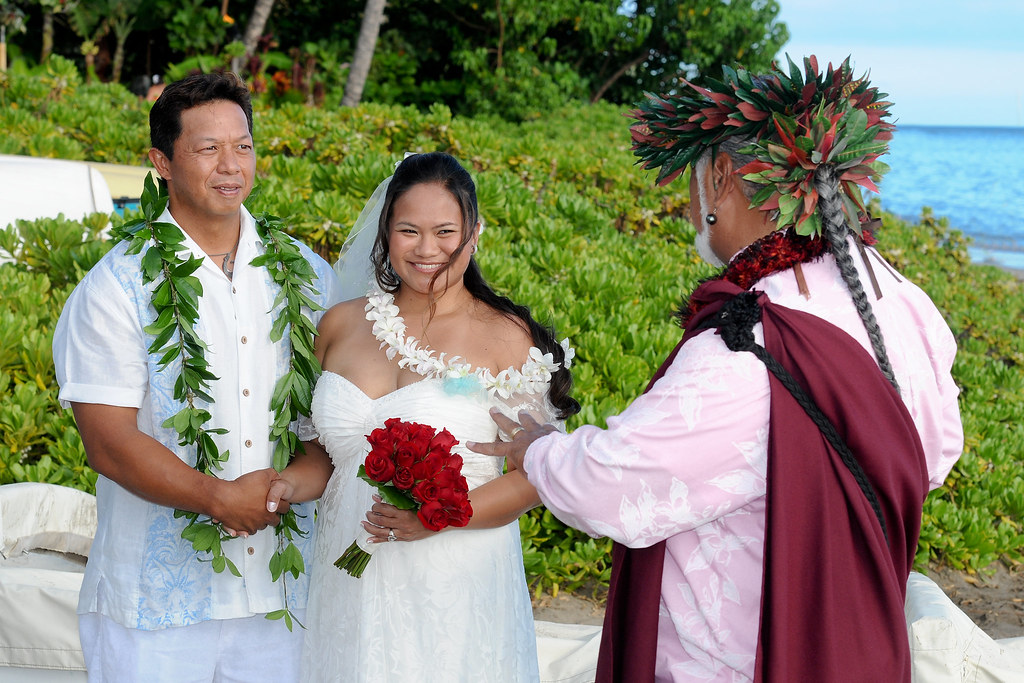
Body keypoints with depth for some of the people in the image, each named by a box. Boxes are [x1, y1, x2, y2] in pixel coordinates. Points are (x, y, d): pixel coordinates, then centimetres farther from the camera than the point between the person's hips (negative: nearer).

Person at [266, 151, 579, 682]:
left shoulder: (506, 338, -7)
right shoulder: (341, 325, 5)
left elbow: (534, 473, -8)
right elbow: (327, 452, 13)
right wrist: (287, 485, -7)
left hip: (457, 587, -3)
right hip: (348, 586, 4)